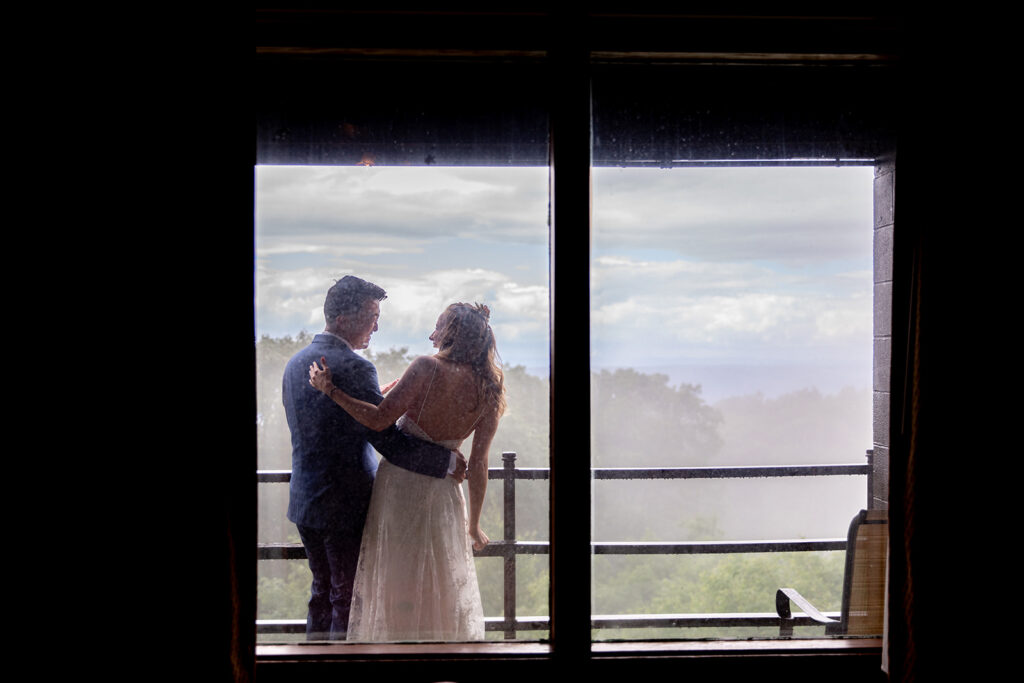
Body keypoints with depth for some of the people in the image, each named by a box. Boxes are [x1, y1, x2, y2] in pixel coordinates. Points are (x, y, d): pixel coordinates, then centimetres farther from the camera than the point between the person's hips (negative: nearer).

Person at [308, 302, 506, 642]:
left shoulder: (428, 368, -16)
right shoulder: (489, 391, -4)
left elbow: (379, 419, -22)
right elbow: (478, 464, -2)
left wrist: (330, 389, -15)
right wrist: (474, 524, 6)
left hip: (399, 484, -3)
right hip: (442, 492, 3)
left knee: (394, 578, 13)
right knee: (443, 583, 20)